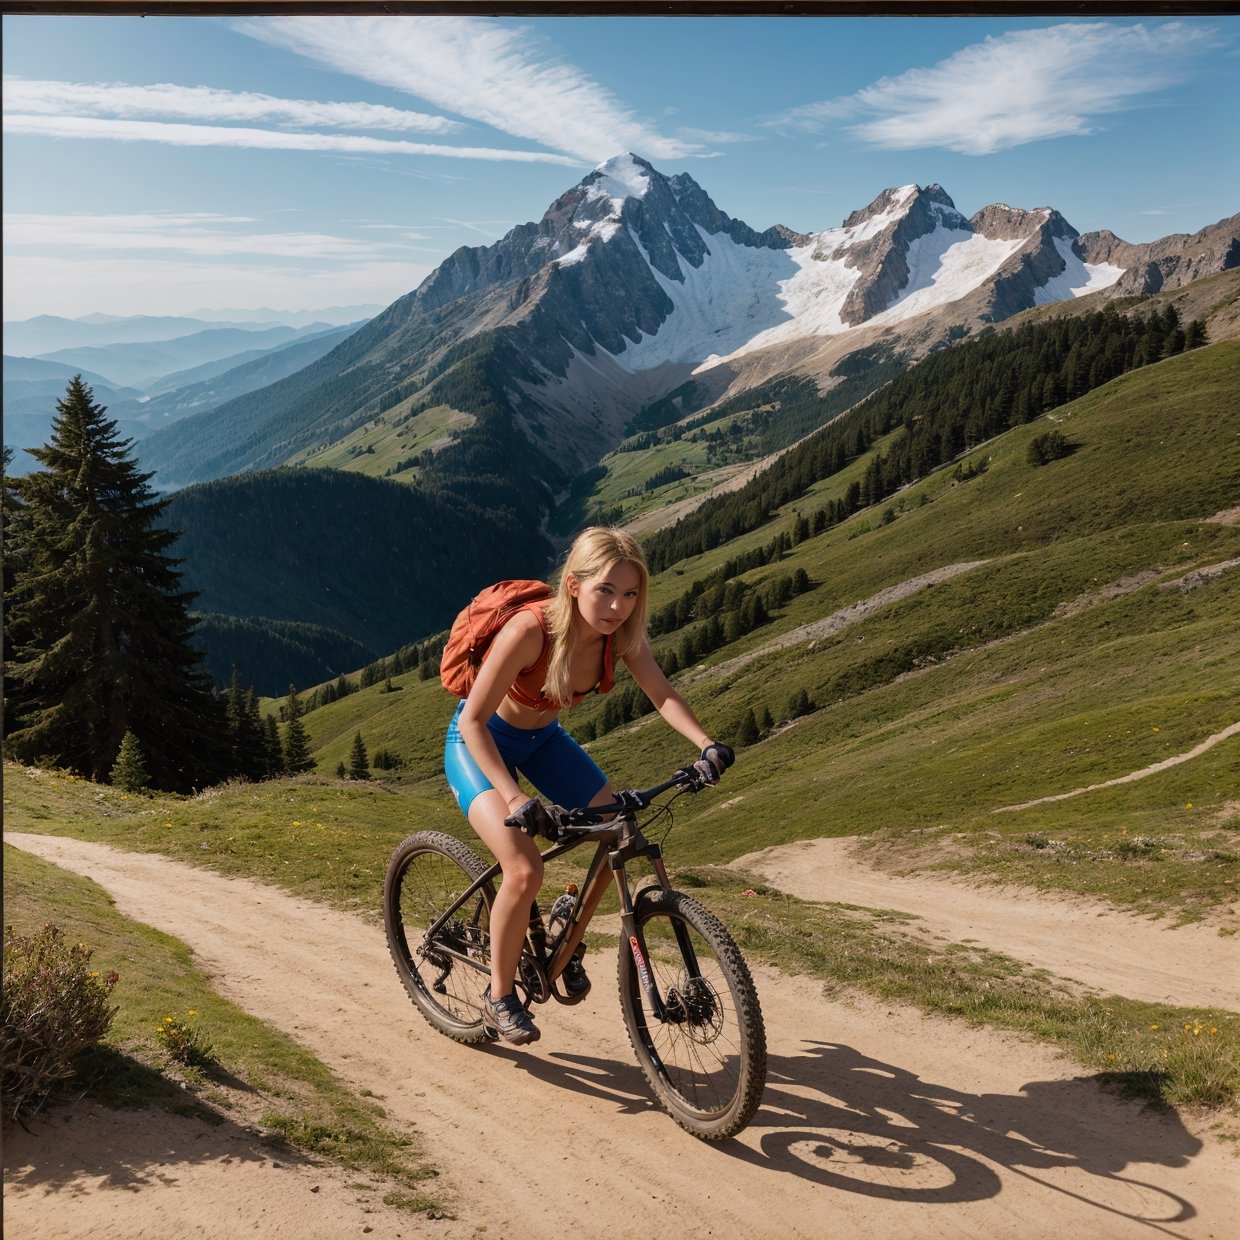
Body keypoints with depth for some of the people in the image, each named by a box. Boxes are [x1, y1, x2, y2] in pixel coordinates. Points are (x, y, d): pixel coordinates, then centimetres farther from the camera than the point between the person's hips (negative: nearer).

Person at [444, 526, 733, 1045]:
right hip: (479, 741, -6)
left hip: (542, 738, 6)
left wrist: (706, 743, -39)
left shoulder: (622, 631, -20)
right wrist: (512, 797, -43)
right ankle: (499, 997, 2)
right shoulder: (529, 630, -36)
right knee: (525, 871, -22)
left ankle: (568, 948, 19)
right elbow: (473, 721, -33)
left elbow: (662, 694, -20)